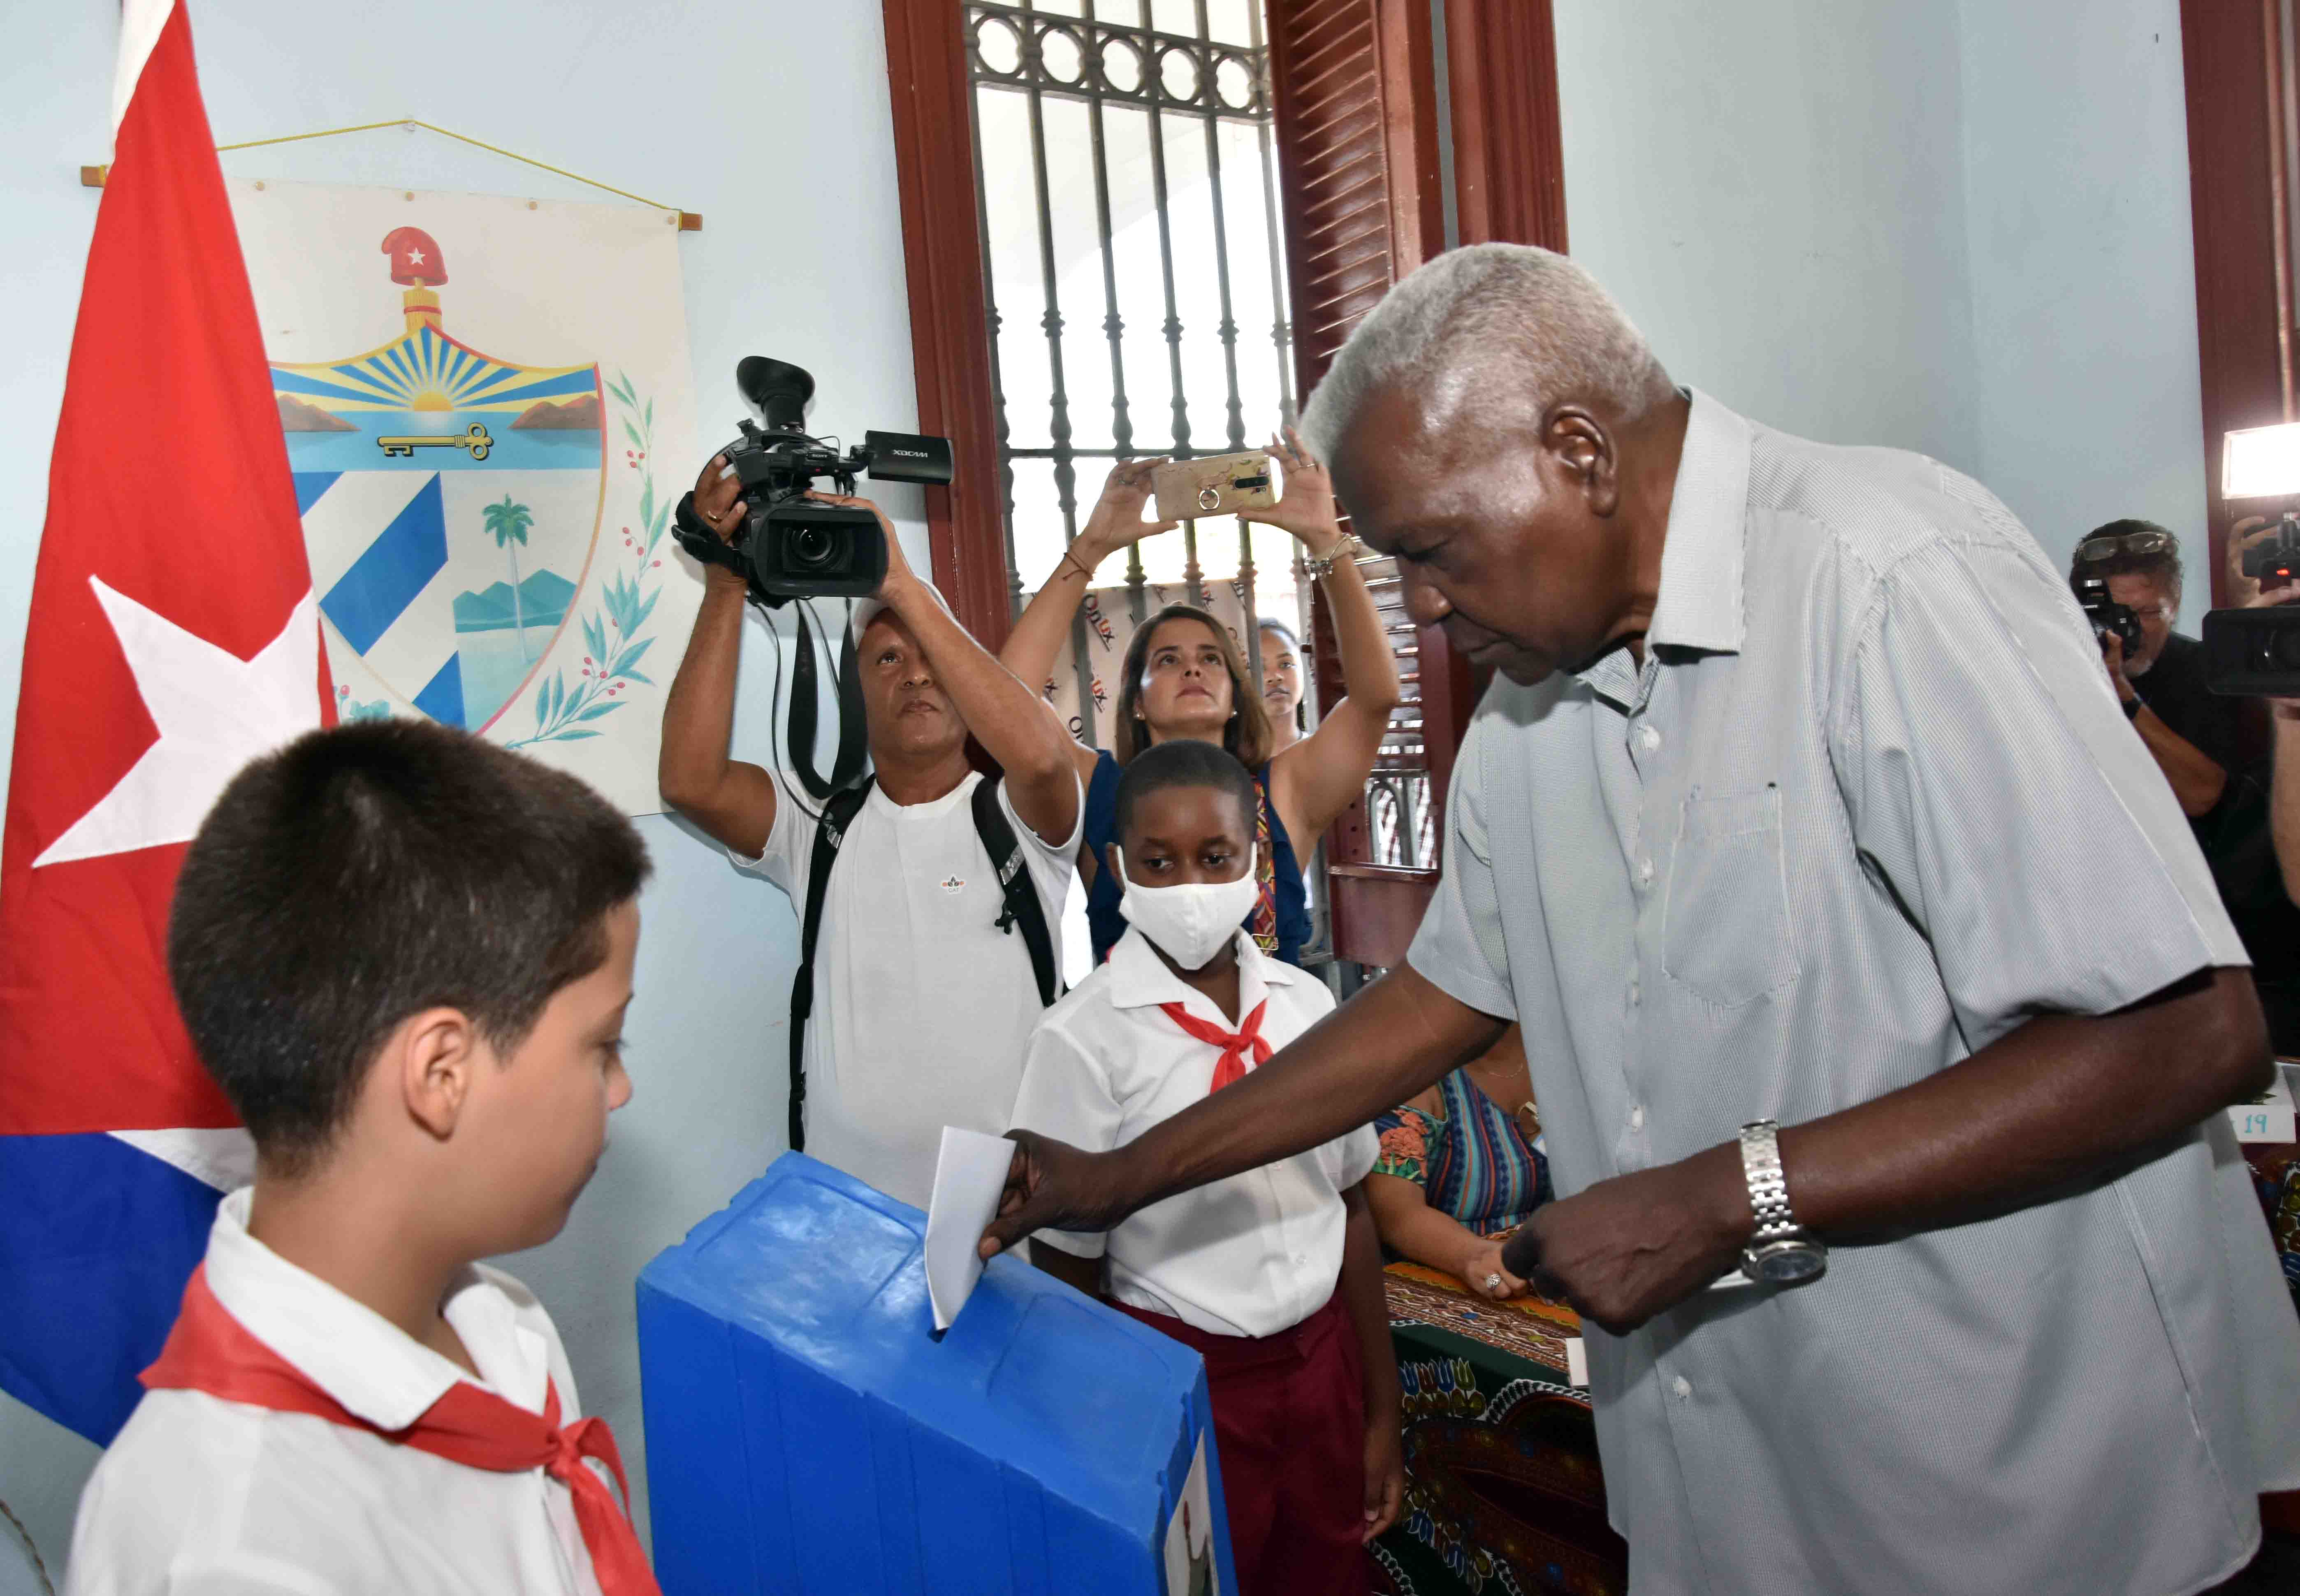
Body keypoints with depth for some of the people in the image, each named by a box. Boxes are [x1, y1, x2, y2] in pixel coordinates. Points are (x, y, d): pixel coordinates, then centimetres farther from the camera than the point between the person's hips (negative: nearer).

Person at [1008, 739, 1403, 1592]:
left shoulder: (1306, 1003, -2)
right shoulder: (1083, 1038, -15)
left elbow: (1350, 1206, 6)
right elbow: (1067, 1270, -9)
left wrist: (1382, 1410, 10)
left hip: (1322, 1361, 4)